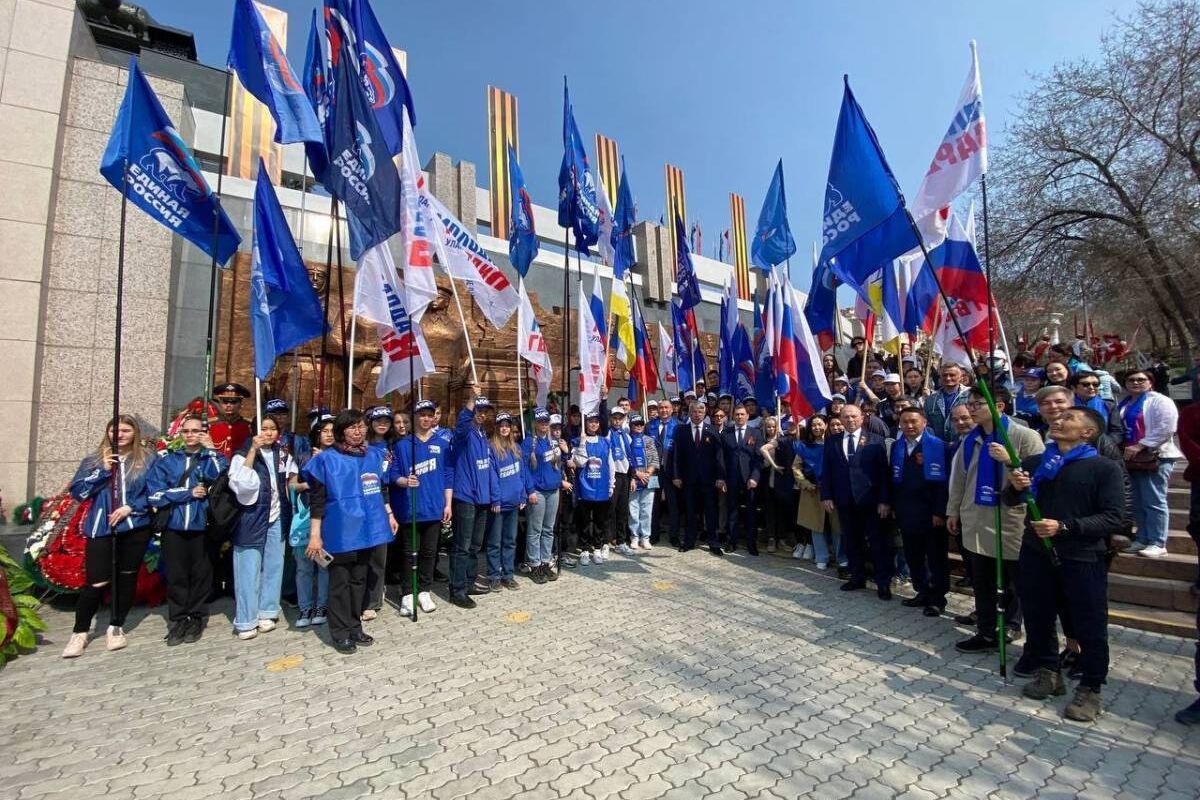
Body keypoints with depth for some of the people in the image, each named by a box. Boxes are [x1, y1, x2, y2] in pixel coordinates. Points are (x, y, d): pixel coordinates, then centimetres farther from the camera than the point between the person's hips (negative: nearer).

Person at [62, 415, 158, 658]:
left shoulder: (147, 460, 1)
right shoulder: (94, 461, 6)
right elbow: (77, 492, -2)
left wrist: (131, 507, -14)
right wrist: (102, 470, -12)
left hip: (135, 528, 0)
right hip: (101, 528, 0)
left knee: (127, 578, 9)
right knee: (96, 582, -3)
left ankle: (116, 627, 26)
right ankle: (79, 633, 17)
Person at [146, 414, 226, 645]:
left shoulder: (212, 457, 4)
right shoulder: (166, 460, 6)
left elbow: (220, 479, -17)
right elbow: (154, 495, -3)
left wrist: (210, 449, -16)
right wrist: (189, 492, -9)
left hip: (202, 526, -1)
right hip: (174, 527, 1)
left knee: (200, 575, 7)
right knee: (176, 576, 8)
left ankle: (196, 619, 21)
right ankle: (178, 620, 22)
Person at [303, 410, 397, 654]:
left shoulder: (374, 455, 6)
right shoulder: (327, 459, -8)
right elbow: (317, 499, -8)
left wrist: (389, 515, 14)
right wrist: (315, 534, -11)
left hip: (366, 528, 5)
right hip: (340, 532, -5)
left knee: (359, 580, 15)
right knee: (340, 582, 6)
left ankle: (355, 627, 29)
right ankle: (341, 633, 20)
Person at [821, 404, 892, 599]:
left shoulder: (876, 441, -1)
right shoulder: (831, 442, 7)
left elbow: (883, 472, -5)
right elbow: (826, 471, 6)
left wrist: (884, 500, -10)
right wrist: (826, 496, -2)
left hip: (870, 500, -3)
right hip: (844, 501, 3)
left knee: (878, 542, 5)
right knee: (852, 542, 12)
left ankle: (883, 582, 16)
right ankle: (858, 577, 26)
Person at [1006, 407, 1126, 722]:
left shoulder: (1104, 468, -5)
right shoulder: (1034, 462, 9)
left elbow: (1115, 519, -12)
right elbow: (1011, 502, 15)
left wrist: (1065, 527, -22)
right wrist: (1015, 487, -7)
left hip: (1083, 560, -4)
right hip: (1036, 554, 4)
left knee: (1089, 627, 6)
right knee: (1037, 618, 15)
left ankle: (1090, 689, 24)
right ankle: (1048, 672, 34)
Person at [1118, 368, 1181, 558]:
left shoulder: (1160, 401, -5)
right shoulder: (1124, 404, 16)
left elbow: (1166, 429, -16)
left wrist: (1139, 446, -19)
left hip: (1155, 457, -7)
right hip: (1133, 458, 8)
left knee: (1154, 502, -6)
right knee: (1139, 503, 12)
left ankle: (1158, 543, 1)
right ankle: (1142, 539, 20)